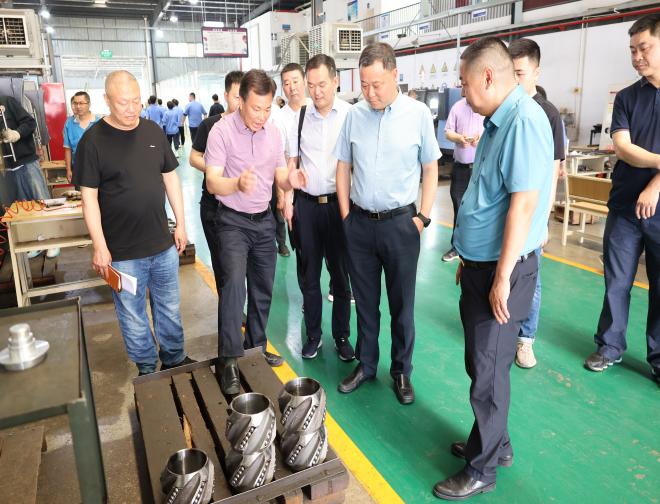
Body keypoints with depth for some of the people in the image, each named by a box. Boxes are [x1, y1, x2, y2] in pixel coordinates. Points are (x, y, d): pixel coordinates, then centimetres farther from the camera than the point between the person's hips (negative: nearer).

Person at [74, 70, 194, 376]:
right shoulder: (93, 140, -9)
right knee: (133, 317, 10)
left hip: (164, 244, 4)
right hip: (122, 252, -3)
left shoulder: (153, 131, 3)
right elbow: (89, 197, -9)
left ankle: (174, 359, 36)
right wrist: (99, 246, -12)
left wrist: (181, 224, 7)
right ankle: (147, 370, 30)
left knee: (170, 309, 17)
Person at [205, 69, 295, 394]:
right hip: (233, 221, -5)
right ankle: (228, 362, -13)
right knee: (234, 283, -21)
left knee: (263, 289, 12)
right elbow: (212, 184, -17)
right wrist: (238, 184, -38)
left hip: (264, 220, 6)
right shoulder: (222, 131, -13)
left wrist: (290, 181, -17)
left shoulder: (273, 133, 4)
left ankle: (256, 348, 29)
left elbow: (281, 178, 7)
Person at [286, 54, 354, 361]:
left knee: (341, 274, 9)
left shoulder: (350, 115, -6)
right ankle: (313, 335, 29)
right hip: (307, 204, 3)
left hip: (339, 203, -2)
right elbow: (291, 160, 12)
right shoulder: (299, 117, 4)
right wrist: (292, 174, -7)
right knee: (309, 275, 12)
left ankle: (342, 336, 26)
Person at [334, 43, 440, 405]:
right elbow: (343, 167, 8)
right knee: (365, 301, 15)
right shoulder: (354, 115, 1)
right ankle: (365, 365, 33)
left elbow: (430, 169, 0)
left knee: (401, 304, 10)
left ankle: (401, 371, 29)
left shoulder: (418, 113, -6)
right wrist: (345, 214, 4)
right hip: (359, 222, 3)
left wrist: (423, 218, -4)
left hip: (400, 222, -2)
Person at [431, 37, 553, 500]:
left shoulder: (524, 120, -18)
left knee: (487, 372, 4)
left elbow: (523, 204, -23)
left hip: (502, 270, -9)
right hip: (480, 264, 9)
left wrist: (502, 278, -21)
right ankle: (494, 444, 38)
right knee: (481, 363, 19)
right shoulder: (498, 121, 12)